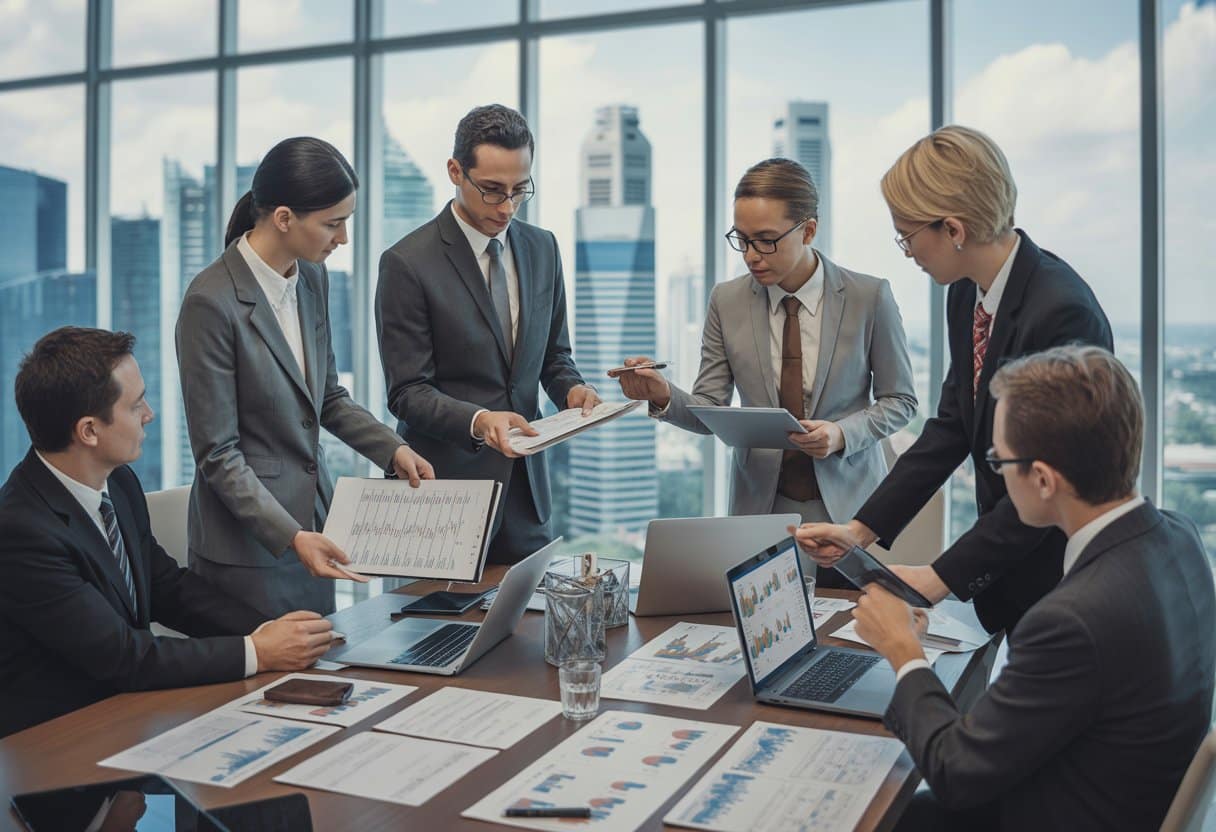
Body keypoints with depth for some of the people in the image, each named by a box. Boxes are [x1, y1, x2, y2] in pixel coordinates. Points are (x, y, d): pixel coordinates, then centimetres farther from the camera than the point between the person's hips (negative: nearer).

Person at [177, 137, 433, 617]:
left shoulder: (312, 277, 2)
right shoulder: (212, 303, -19)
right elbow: (217, 454, -16)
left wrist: (394, 450, 2)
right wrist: (290, 536, -23)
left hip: (312, 523, 7)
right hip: (248, 545, -7)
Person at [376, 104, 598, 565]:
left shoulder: (542, 248, 7)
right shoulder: (407, 263, -11)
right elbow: (407, 392, -12)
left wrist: (571, 388, -6)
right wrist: (478, 421, -28)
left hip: (527, 487, 5)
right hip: (447, 485, -5)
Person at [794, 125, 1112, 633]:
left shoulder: (1063, 312, -26)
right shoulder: (966, 295, -1)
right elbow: (952, 426, 5)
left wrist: (943, 577, -23)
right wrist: (862, 529, -1)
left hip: (1058, 568, -7)